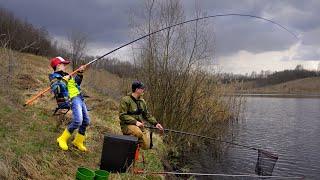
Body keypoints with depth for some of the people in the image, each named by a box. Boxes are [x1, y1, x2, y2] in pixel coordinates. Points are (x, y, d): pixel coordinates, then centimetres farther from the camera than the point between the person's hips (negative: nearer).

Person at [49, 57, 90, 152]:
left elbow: (76, 82, 33)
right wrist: (64, 80, -16)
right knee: (78, 121, -23)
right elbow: (56, 90, -20)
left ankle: (78, 141, 26)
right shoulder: (54, 77, -3)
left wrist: (80, 73, 21)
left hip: (79, 98, 9)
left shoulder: (65, 75, 21)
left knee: (86, 121, 9)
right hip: (72, 99, -9)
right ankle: (62, 139, -3)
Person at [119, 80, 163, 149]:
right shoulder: (125, 100, -9)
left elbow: (147, 114, 19)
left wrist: (155, 123, 5)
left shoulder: (142, 101, 13)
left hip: (139, 125, 6)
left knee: (146, 146, -11)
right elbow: (122, 115, -14)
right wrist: (135, 122, -22)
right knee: (138, 133, -38)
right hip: (127, 125, -6)